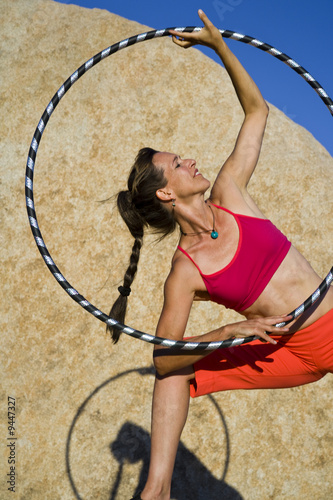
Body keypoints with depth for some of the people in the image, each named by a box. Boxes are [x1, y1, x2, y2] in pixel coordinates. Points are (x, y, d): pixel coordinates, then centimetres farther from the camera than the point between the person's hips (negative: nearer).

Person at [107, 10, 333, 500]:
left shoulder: (229, 195, -2)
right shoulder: (185, 275, -11)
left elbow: (256, 111, 5)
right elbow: (164, 356, -12)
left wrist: (219, 44, 2)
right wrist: (228, 331, -23)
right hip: (293, 354, -4)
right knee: (177, 371, -11)